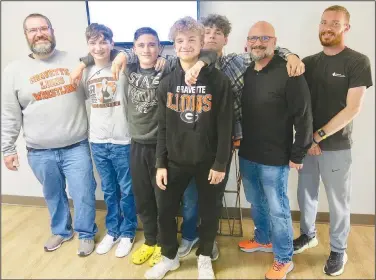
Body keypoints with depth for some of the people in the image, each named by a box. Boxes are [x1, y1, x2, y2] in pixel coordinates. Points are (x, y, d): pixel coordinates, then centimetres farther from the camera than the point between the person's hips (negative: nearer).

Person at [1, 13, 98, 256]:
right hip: (40, 153, 2)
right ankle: (61, 231, 43)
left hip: (76, 147, -1)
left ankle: (86, 234, 29)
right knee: (53, 195, 19)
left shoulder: (74, 62, 1)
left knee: (84, 195, 5)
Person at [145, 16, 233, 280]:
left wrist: (221, 163, -10)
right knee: (166, 210, 10)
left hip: (208, 161, -2)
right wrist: (160, 163, 1)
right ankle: (170, 256, 36)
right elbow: (163, 127, 4)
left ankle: (205, 258, 37)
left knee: (209, 212, 12)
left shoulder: (218, 80, -7)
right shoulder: (167, 83, 3)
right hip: (175, 161, 3)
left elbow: (225, 126, -8)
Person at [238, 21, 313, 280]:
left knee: (277, 209, 8)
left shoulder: (288, 73, -14)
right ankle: (263, 240, 46)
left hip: (275, 158, -6)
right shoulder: (245, 72, 6)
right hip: (247, 154, 6)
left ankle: (284, 259, 29)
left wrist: (298, 154, -13)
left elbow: (304, 116, -15)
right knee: (256, 203, 22)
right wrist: (236, 139, 12)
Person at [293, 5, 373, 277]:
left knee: (338, 201, 9)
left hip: (336, 146, -4)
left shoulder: (358, 62, -6)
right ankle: (308, 235, 39)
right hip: (306, 143, 4)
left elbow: (353, 108, -13)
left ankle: (338, 251, 29)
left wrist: (319, 135, -15)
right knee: (306, 194, 16)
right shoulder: (309, 62, 7)